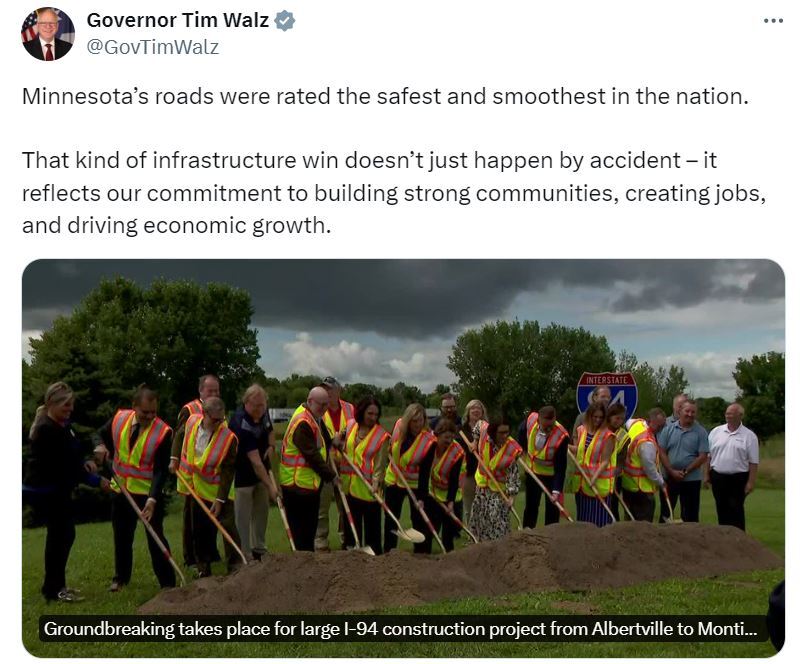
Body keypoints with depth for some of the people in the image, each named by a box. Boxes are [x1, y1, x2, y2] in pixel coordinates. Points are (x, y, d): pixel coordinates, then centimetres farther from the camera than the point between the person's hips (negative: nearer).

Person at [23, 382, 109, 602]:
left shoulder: (62, 424, 8)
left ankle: (56, 585, 23)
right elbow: (65, 464, -25)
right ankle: (53, 590, 3)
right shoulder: (47, 429, -23)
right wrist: (96, 480, -21)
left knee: (63, 534, 13)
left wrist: (84, 462, -5)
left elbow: (70, 455, 17)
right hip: (44, 490, -10)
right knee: (61, 534, -7)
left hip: (57, 488, 10)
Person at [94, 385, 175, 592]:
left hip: (149, 493, -4)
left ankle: (168, 582, 6)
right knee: (121, 536, 17)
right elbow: (101, 434, 13)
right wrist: (100, 446, -12)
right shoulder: (119, 418, -7)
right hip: (121, 490, 4)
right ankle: (121, 577, 35)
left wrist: (152, 498, -31)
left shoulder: (162, 432, -19)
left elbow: (161, 470, -20)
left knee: (155, 537, -2)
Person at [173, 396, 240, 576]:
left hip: (218, 493, -4)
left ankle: (235, 568, 0)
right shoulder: (191, 422, -10)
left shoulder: (228, 438, -23)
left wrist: (220, 499, -24)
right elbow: (180, 438, 15)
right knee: (199, 531, 12)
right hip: (196, 490, 5)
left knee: (228, 528, -9)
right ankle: (203, 569, 25)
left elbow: (228, 471, -22)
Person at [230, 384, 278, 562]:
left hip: (261, 471, 8)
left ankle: (259, 549, 27)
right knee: (243, 517, -1)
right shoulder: (241, 424, -31)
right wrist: (270, 486, -34)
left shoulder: (263, 412, -7)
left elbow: (270, 430, 17)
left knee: (262, 510, 14)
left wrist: (271, 446, -4)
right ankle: (245, 556, 9)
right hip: (242, 474, -8)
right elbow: (255, 461, -33)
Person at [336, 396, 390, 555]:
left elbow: (379, 463, -12)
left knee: (372, 526, 0)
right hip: (348, 486, 5)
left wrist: (376, 482, -26)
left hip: (367, 489, -5)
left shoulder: (382, 435, -9)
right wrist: (338, 443, -1)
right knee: (351, 525, 14)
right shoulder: (350, 426, 5)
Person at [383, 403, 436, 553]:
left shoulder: (429, 440, -24)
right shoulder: (398, 425, -13)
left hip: (415, 483, -4)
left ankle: (421, 552, 10)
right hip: (393, 479, 4)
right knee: (390, 518, 10)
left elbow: (425, 472, -26)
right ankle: (388, 551, 21)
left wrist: (422, 497, -30)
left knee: (418, 519, -2)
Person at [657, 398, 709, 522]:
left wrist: (685, 472, -14)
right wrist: (672, 471, -12)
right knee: (665, 512, 9)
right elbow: (661, 451, -2)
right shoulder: (669, 428, 0)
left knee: (690, 515, 6)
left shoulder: (700, 432, -3)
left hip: (692, 479, -1)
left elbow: (703, 456, -7)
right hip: (669, 477, 1)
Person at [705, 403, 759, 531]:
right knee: (721, 510, 10)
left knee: (736, 510, -1)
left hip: (738, 479, -3)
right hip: (718, 477, 3)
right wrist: (707, 474, 4)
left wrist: (751, 482, -10)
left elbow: (753, 462, -4)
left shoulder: (749, 436, -3)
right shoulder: (716, 432, 6)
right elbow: (708, 456, 9)